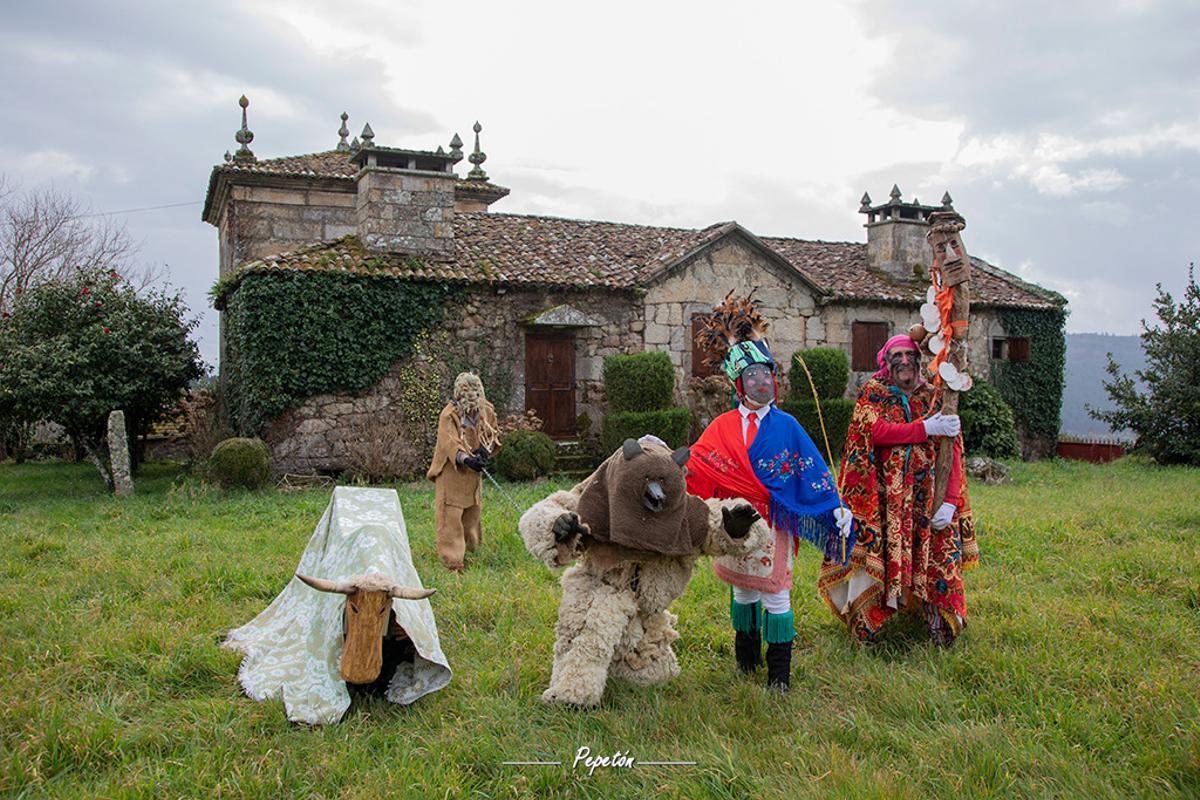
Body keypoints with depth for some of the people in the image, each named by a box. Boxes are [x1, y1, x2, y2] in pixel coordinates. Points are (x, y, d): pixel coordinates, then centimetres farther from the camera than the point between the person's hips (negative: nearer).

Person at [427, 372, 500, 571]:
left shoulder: (486, 410, 2)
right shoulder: (449, 415, -18)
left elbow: (494, 433, 14)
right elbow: (449, 442, -28)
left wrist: (486, 448, -7)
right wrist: (466, 459, -44)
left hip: (472, 471, 6)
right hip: (451, 471, -6)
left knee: (472, 510, 18)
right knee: (451, 514, -8)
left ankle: (468, 547, 38)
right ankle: (452, 559, -3)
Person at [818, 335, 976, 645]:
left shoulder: (934, 396, 8)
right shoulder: (873, 392, 4)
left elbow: (954, 453, 2)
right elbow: (875, 430, -16)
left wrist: (951, 501, -9)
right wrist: (925, 428, -16)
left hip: (926, 498, 2)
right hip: (882, 496, -2)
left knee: (936, 555, -1)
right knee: (873, 553, -4)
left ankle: (941, 622, 14)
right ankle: (864, 620, 10)